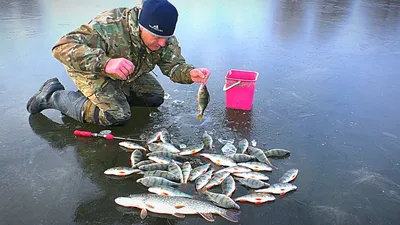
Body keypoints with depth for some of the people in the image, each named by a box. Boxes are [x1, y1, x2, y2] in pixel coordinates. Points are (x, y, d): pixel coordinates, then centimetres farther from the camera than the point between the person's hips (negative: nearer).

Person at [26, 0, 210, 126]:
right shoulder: (109, 27, -41)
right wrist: (106, 63, -62)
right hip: (90, 71, -6)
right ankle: (53, 96, -6)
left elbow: (174, 65, -16)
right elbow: (63, 47, -46)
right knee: (116, 116, -22)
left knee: (155, 97, 0)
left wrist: (191, 73, -41)